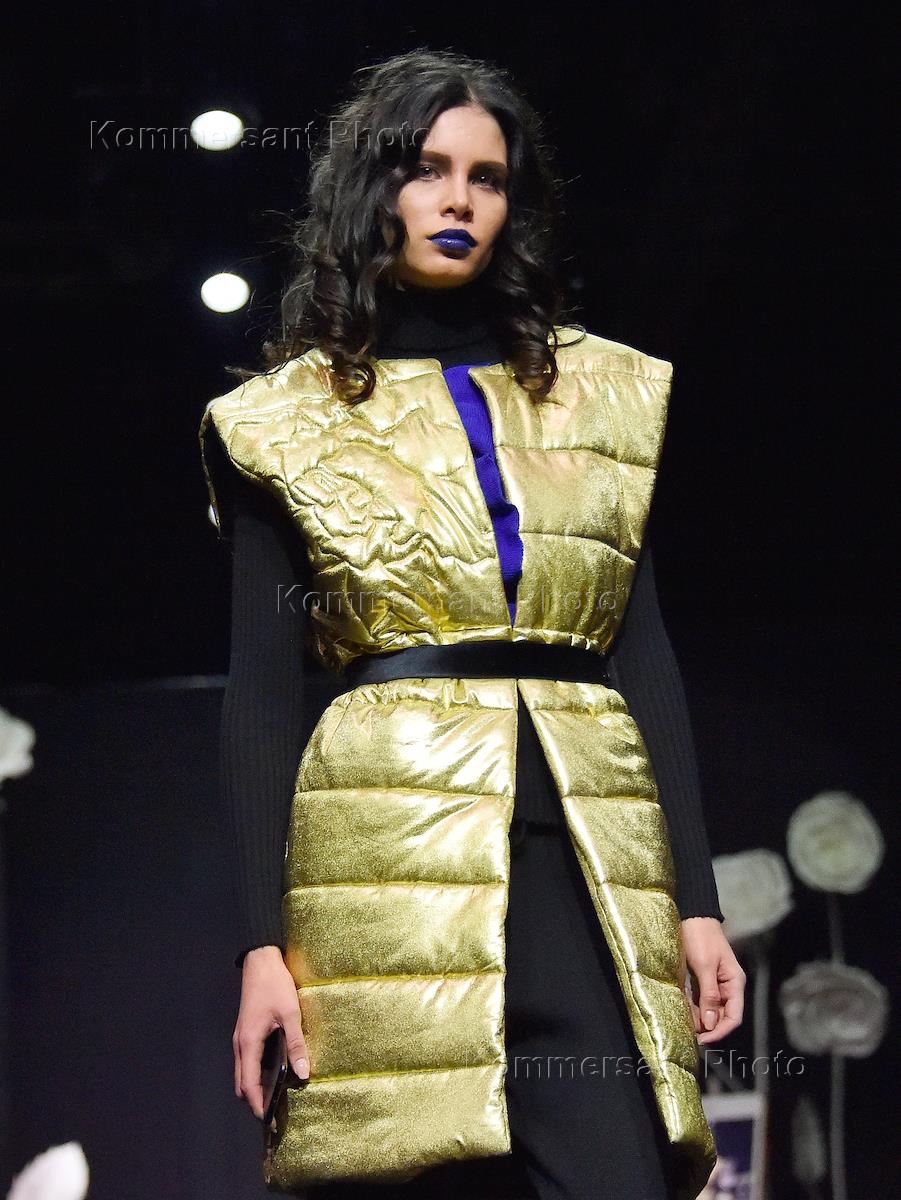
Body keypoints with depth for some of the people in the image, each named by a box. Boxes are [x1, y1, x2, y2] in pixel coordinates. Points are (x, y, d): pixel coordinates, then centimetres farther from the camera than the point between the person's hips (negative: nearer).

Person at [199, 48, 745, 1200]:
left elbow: (647, 654, 15)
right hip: (392, 838, -2)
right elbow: (262, 690, 6)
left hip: (591, 853, 2)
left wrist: (698, 898, 6)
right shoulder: (291, 419, 11)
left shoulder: (602, 395, 18)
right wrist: (261, 942, -4)